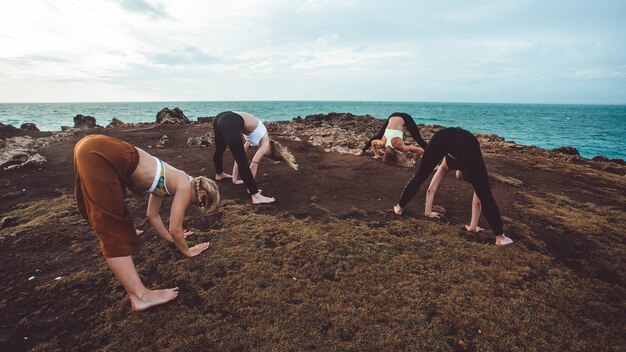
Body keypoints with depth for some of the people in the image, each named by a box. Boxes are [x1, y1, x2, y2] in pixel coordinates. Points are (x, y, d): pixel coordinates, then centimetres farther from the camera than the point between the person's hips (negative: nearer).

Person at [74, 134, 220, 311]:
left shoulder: (172, 182, 22)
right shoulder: (185, 186, -1)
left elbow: (152, 215, 32)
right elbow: (175, 229, 1)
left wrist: (171, 238, 42)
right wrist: (187, 251, 18)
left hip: (94, 149, 9)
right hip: (100, 156, -9)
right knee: (113, 230, -11)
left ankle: (125, 231, 65)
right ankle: (140, 295, -7)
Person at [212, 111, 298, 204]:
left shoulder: (257, 139, 27)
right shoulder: (265, 143, 6)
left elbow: (238, 156, 31)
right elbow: (253, 165, 3)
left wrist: (235, 179, 36)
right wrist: (250, 188, 11)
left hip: (221, 118, 10)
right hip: (230, 123, -10)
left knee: (219, 150, 34)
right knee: (242, 162, -7)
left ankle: (219, 174, 61)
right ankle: (255, 196, -6)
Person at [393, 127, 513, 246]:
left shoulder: (448, 162, 46)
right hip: (467, 143, -2)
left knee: (420, 176, 21)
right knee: (485, 195, 6)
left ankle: (399, 207, 31)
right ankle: (500, 237, 10)